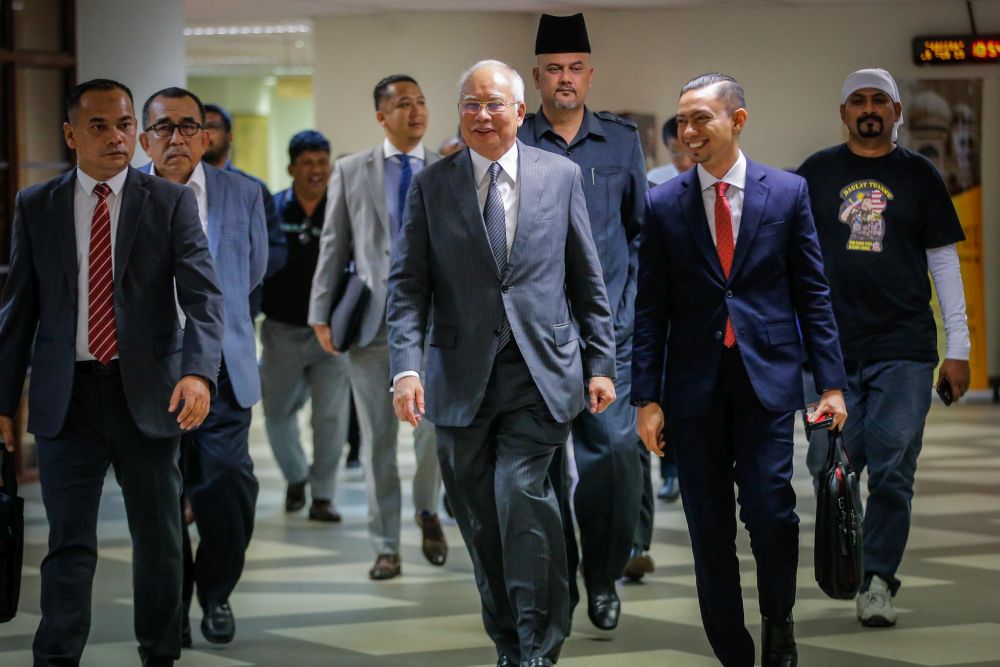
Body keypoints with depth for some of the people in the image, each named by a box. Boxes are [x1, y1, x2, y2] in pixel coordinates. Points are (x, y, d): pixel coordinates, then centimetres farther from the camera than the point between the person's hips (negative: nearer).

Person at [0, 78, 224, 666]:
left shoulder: (171, 203, 0)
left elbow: (203, 295, -9)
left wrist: (198, 372, -26)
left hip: (148, 392, 0)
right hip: (66, 396, 0)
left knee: (159, 539, 10)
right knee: (70, 541, 0)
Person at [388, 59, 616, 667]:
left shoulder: (561, 176, 6)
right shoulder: (432, 186, 6)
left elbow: (588, 279, 9)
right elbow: (408, 285, 1)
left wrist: (601, 363, 5)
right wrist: (407, 367, -12)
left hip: (541, 371, -2)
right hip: (462, 380, 2)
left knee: (521, 491, -18)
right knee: (479, 517, 6)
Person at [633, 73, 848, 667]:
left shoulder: (788, 192, 3)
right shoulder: (664, 204, 4)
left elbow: (813, 293, 4)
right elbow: (651, 307, 5)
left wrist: (832, 382, -1)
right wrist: (647, 397, 0)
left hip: (766, 377, -1)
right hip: (694, 386, 1)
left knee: (771, 512, -11)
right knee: (710, 531, 5)